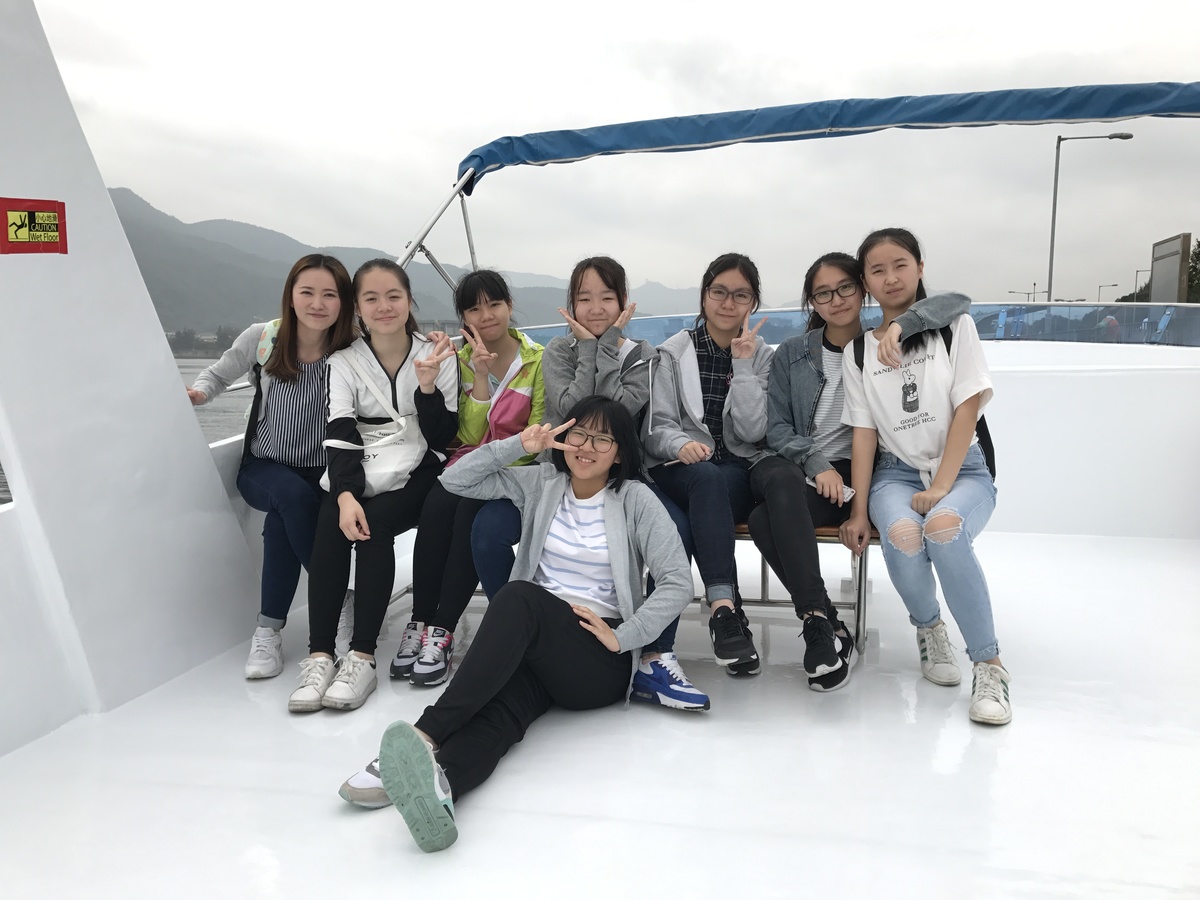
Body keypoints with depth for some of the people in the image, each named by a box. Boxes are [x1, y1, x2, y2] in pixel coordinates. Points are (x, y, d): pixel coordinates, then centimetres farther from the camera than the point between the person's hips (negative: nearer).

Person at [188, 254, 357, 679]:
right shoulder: (262, 338, -5)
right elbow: (219, 374, 12)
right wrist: (196, 393, -8)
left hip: (323, 474, -1)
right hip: (263, 468, 1)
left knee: (282, 519, -34)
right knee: (295, 496, -34)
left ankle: (269, 630, -18)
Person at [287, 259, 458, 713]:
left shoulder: (437, 356, 2)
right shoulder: (345, 362, 5)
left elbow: (442, 438, -3)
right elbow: (340, 436, -7)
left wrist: (427, 384, -19)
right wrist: (345, 495, -25)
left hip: (417, 474, -1)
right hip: (361, 474, 2)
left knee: (374, 524, -30)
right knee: (329, 521, -29)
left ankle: (362, 658, -26)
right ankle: (319, 656, -27)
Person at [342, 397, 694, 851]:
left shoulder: (636, 499, 4)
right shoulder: (540, 483, 15)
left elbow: (677, 582, -3)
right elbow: (455, 480, 11)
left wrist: (622, 638, -13)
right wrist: (519, 445, 0)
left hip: (600, 660, -3)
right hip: (530, 644, 4)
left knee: (518, 595, -35)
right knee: (500, 709, -33)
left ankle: (426, 736, -50)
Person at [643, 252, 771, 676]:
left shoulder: (762, 356, 10)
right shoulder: (672, 353, 8)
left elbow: (752, 432, -5)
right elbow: (657, 427, 0)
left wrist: (743, 365, -11)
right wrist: (681, 444, -23)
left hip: (739, 473, 1)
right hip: (680, 469, 0)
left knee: (711, 488, -36)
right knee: (706, 478, -37)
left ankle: (721, 612, -38)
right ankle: (725, 608, -46)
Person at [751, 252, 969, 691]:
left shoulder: (881, 345, 7)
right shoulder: (791, 354, 12)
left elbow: (958, 302, -5)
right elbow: (778, 427, 8)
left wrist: (903, 323, -23)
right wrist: (815, 464, -10)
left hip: (851, 473, -2)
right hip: (790, 464, 2)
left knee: (767, 519, -33)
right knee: (780, 483, -37)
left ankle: (817, 623, -24)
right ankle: (823, 622, -36)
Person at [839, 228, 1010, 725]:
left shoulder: (954, 325, 3)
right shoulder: (859, 353, 9)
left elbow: (967, 409, -5)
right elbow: (863, 433, 3)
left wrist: (940, 487, -15)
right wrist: (858, 511, -7)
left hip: (962, 470, -1)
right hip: (896, 473, 2)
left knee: (943, 527, -36)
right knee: (902, 534, -33)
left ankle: (988, 664, -20)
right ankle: (928, 627, 0)